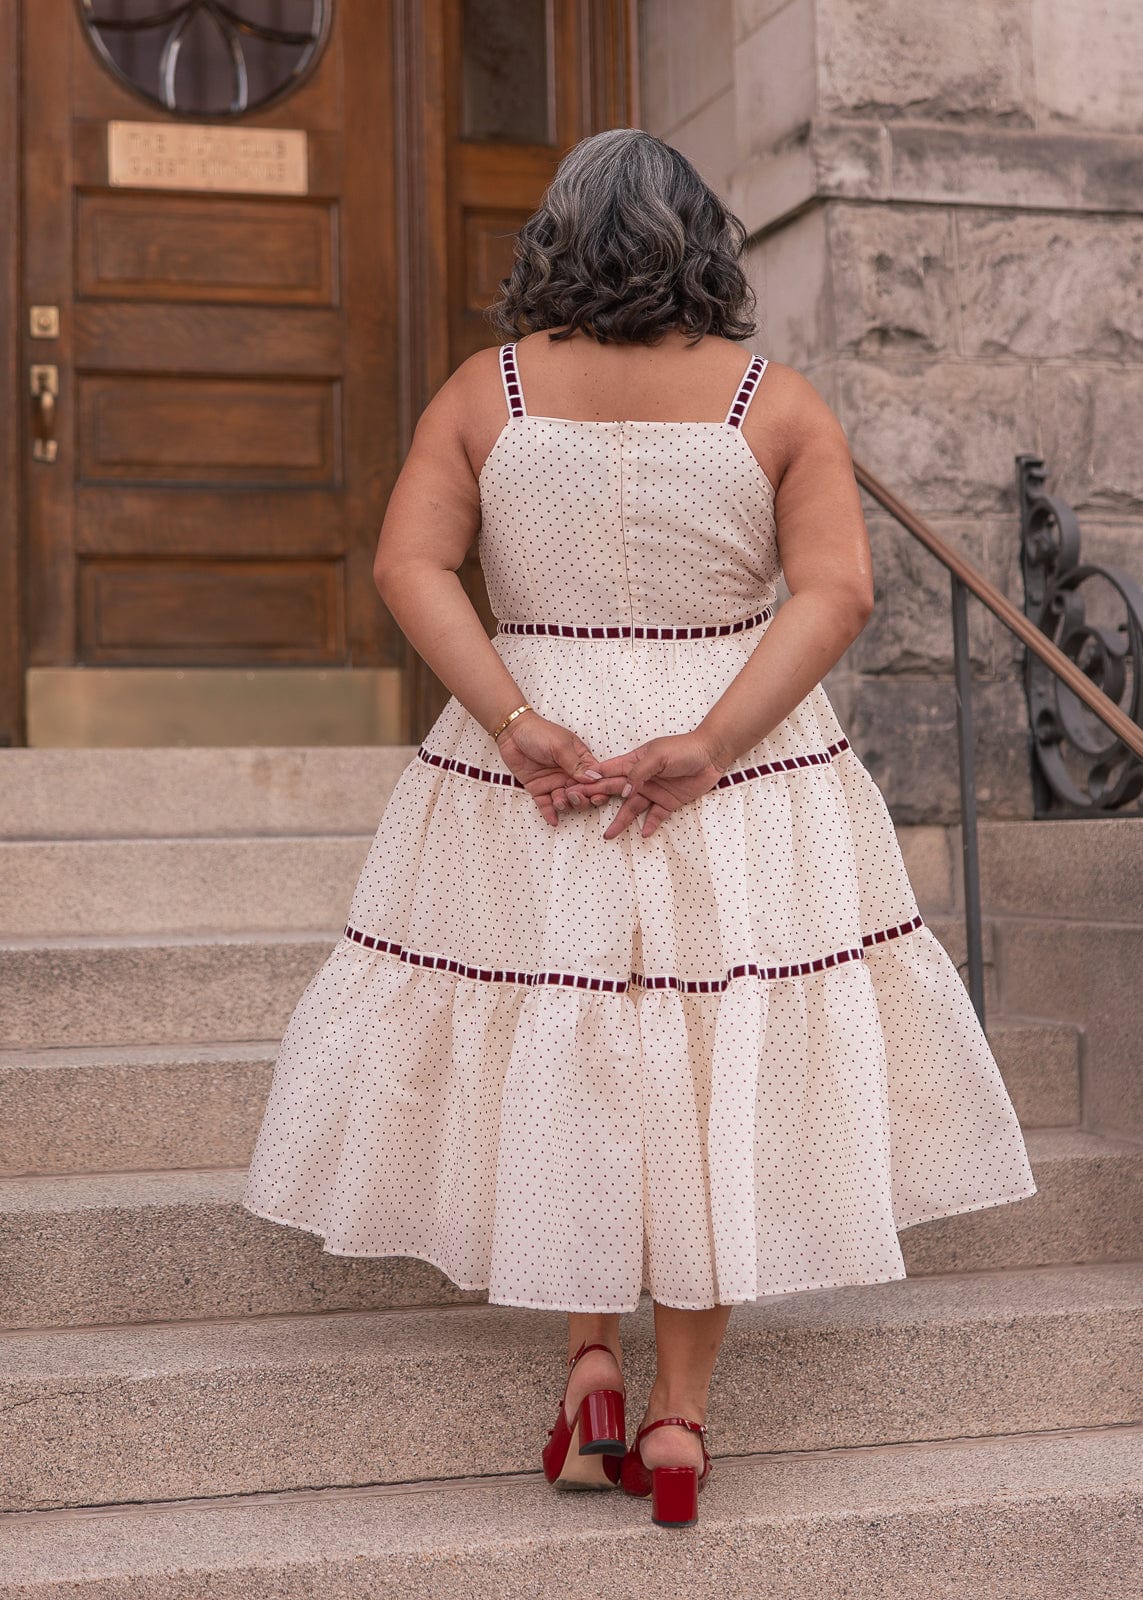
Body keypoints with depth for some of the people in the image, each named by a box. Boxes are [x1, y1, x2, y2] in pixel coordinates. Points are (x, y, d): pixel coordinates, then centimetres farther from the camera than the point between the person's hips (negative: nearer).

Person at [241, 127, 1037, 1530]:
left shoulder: (485, 390, 3)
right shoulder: (779, 401, 1)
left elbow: (409, 564, -7)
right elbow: (836, 589, -9)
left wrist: (517, 721, -13)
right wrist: (708, 744, -15)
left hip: (527, 779, 1)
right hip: (749, 790, 0)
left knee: (549, 1056, 15)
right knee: (721, 1072, 7)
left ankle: (587, 1358, 13)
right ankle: (681, 1411, 11)